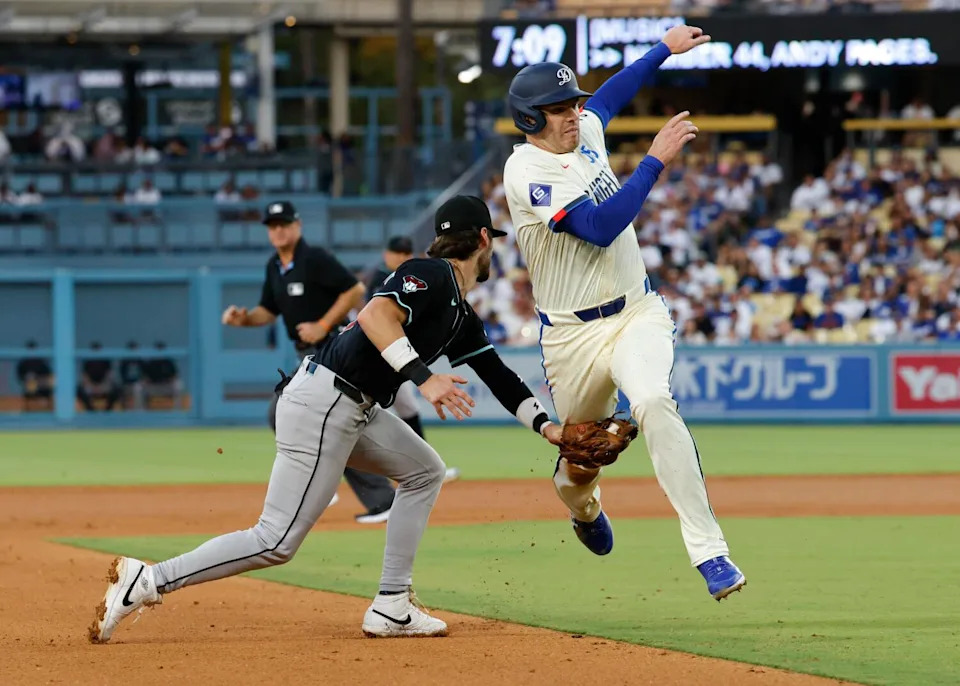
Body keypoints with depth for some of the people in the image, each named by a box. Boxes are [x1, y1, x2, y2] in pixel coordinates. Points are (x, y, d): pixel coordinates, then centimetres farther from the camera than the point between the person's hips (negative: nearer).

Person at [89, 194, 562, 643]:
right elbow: (375, 315, -26)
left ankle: (391, 608, 15)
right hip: (321, 403, -10)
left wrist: (546, 426, 14)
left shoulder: (462, 319, 20)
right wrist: (422, 378, -32)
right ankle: (147, 581, -10)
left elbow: (499, 377, 23)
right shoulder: (430, 275, -10)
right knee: (276, 542, -12)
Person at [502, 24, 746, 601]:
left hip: (638, 313, 3)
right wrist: (657, 159, -27)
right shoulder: (526, 173, -17)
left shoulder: (585, 132, 5)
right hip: (573, 334, -3)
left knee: (653, 403, -28)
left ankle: (709, 551, -35)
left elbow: (608, 98, 31)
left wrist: (664, 49, 35)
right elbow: (599, 227, -28)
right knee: (582, 459, 12)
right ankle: (582, 506, 54)